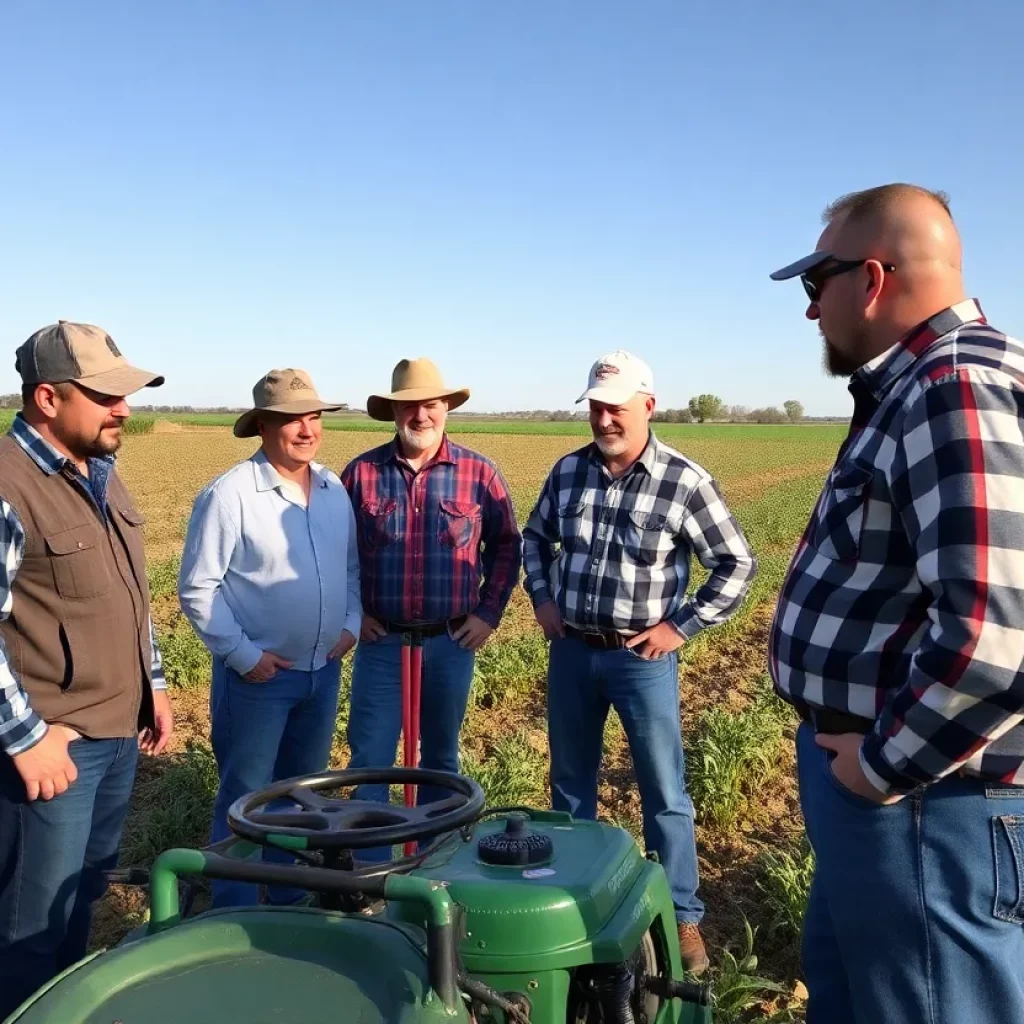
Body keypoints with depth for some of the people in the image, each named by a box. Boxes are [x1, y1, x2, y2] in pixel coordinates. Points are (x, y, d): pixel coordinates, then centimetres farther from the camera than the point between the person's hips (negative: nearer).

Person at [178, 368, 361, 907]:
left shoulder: (334, 489, 4)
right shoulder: (229, 494, -16)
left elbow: (352, 566, 15)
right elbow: (197, 589, -15)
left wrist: (351, 624, 2)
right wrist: (242, 655, -16)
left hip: (323, 671, 6)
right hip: (257, 675, -6)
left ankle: (293, 903, 37)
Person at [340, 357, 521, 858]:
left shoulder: (478, 472, -3)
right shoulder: (361, 471, -3)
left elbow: (506, 545, 6)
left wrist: (489, 613, 0)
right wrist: (351, 611, 1)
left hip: (451, 641, 1)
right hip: (380, 640, 0)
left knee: (441, 757, 16)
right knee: (370, 758, 3)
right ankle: (368, 863, 19)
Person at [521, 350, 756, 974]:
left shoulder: (685, 482, -12)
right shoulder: (568, 471, 1)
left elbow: (737, 564, -6)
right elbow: (535, 537, 18)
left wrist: (682, 627, -10)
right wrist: (542, 598, 6)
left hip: (643, 658, -4)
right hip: (571, 650, 4)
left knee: (664, 793, 6)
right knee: (570, 782, 17)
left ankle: (683, 919, 22)